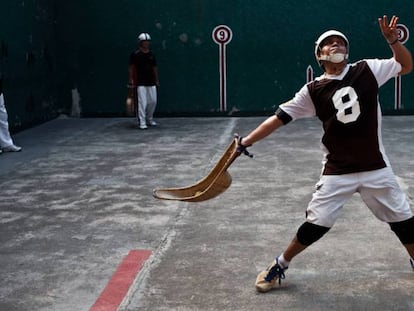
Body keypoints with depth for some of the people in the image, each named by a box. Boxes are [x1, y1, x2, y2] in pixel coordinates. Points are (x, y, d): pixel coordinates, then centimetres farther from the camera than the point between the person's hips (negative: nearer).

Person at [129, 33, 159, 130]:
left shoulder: (151, 54, 10)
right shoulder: (135, 54, -4)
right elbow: (131, 67, -2)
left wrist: (157, 80, 14)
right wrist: (131, 80, -7)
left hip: (151, 82, 5)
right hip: (140, 83, -5)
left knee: (153, 101, 9)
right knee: (142, 102, -10)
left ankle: (149, 119, 27)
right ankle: (142, 122, -7)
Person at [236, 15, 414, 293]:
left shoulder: (367, 70, -2)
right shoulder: (313, 90, -5)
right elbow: (279, 118, -4)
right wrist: (245, 142, -9)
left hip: (376, 168, 2)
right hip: (337, 171, -2)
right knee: (316, 224, -4)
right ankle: (280, 266, 16)